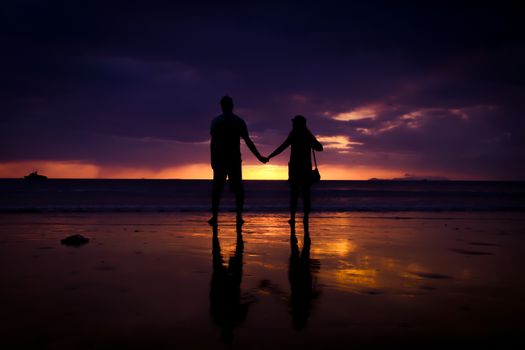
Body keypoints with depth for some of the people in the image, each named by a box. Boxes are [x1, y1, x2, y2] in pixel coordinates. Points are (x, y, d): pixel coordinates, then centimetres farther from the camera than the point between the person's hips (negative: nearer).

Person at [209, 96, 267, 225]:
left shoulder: (216, 121, 2)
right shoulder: (239, 121, 3)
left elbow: (212, 142, -2)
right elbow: (248, 141, -1)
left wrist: (212, 160, 3)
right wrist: (259, 156, 3)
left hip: (220, 158, 0)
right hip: (235, 158, 0)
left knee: (217, 188, 4)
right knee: (238, 188, 7)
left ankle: (214, 216, -1)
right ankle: (239, 216, 0)